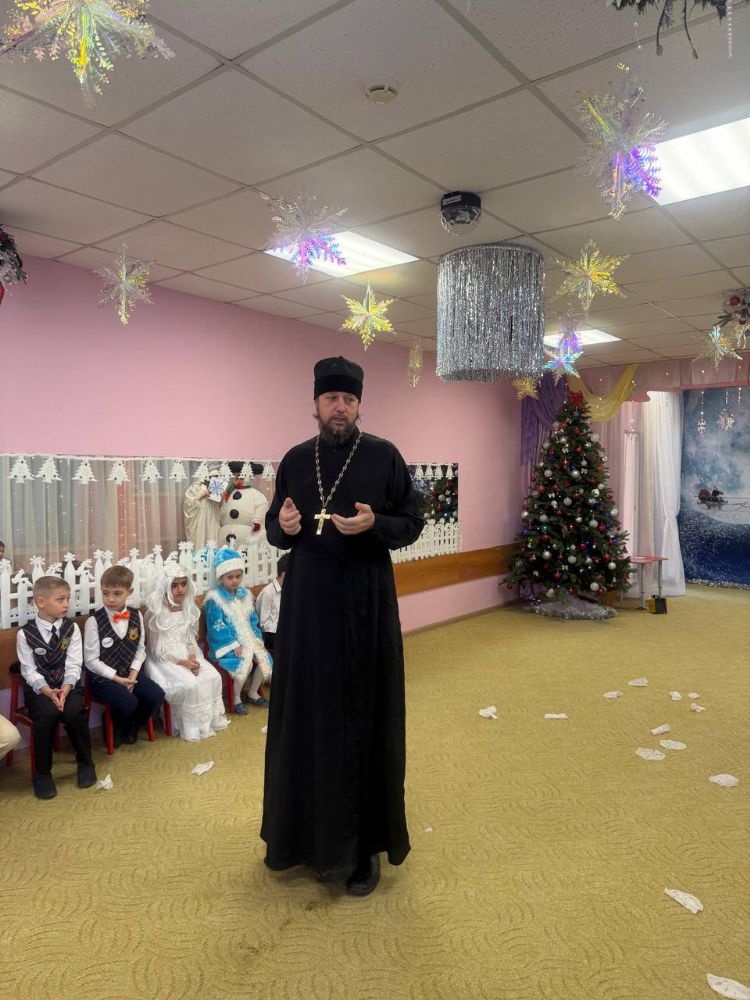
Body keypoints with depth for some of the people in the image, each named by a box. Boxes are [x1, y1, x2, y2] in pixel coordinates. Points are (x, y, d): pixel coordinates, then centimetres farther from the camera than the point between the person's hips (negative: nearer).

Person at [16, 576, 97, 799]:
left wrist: (65, 689, -22)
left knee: (73, 712, -27)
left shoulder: (72, 627, -1)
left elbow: (73, 665, -6)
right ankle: (42, 773, -8)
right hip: (39, 687, -1)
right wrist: (48, 691, -23)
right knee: (47, 713, -30)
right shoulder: (25, 633, -6)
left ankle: (85, 763, -1)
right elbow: (29, 671, -8)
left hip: (68, 684, 1)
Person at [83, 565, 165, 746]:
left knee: (156, 695, -16)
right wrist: (117, 678, -15)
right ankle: (117, 729, 8)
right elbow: (91, 660, -11)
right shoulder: (94, 621, -13)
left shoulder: (136, 616, 0)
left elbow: (140, 649, 8)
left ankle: (132, 727, 13)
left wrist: (133, 673, -7)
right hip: (104, 677, -4)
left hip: (130, 672, 5)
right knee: (128, 702, -28)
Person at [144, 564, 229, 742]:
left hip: (187, 656, 6)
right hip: (165, 660, -6)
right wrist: (183, 662, -19)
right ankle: (191, 727, -7)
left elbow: (191, 640, 8)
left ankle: (209, 719, 2)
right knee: (189, 684, -27)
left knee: (213, 677, -15)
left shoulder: (188, 609, 5)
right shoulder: (155, 613, -13)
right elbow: (158, 650, -12)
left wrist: (192, 658, -12)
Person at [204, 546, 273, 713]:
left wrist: (257, 638, -2)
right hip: (226, 643, -6)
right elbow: (217, 627, -16)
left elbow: (253, 620, 12)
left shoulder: (245, 594, 9)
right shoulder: (214, 598, -12)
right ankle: (236, 698, -4)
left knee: (264, 658, -11)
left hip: (247, 639, 7)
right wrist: (234, 644, -21)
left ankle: (253, 692, 11)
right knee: (245, 662, -27)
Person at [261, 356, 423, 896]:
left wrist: (374, 524, -20)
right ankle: (305, 830, 29)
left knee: (362, 719, 3)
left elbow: (413, 523, -2)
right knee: (306, 713, 10)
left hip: (365, 603, -3)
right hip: (307, 603, 3)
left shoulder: (384, 456, -2)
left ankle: (362, 843, 19)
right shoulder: (295, 460, 8)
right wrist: (283, 527, -11)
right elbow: (275, 529, 12)